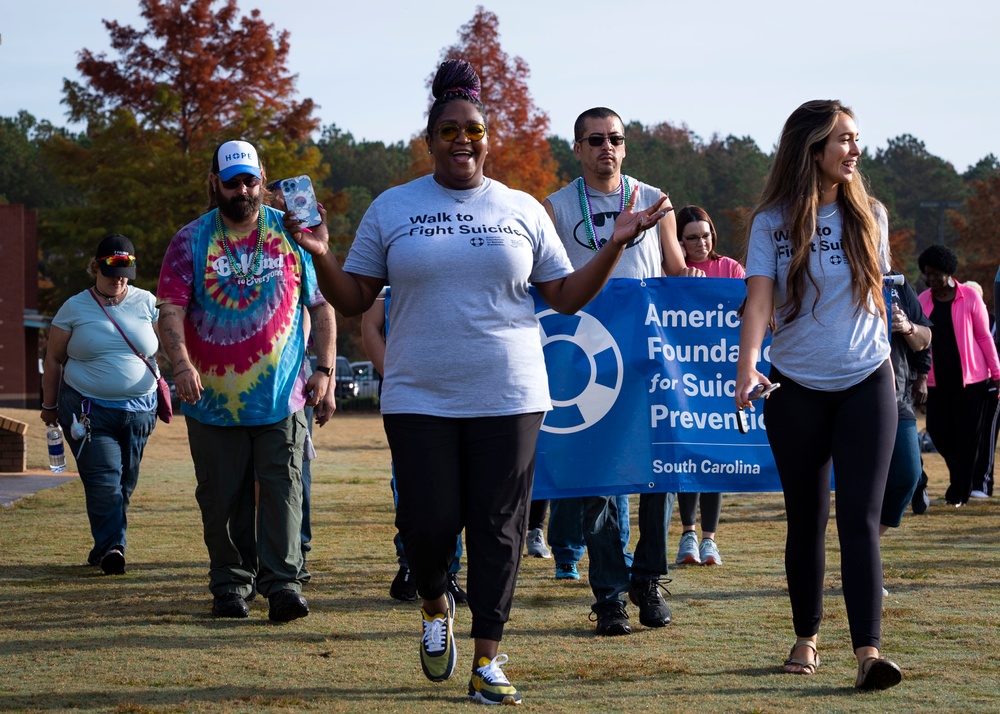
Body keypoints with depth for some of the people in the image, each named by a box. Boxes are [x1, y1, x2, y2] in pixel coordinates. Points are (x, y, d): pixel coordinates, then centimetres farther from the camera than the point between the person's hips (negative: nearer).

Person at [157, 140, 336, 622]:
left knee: (282, 487, -9)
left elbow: (321, 306, 10)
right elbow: (170, 308, -6)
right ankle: (230, 584, 16)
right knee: (222, 499, 5)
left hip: (283, 396, 0)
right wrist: (181, 362, -24)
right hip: (214, 398, 0)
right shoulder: (191, 240, 3)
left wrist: (324, 369, 1)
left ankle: (283, 582, -10)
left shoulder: (291, 234, 7)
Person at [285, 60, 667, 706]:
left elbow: (565, 296, 10)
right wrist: (322, 257, -11)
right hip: (420, 401, 0)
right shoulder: (392, 210, 6)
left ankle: (488, 660, 8)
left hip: (508, 398, 1)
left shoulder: (523, 211, 8)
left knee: (498, 528, 1)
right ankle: (436, 605, 28)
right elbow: (353, 300, 7)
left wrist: (616, 246, -2)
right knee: (429, 523, -5)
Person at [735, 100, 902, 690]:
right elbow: (760, 299, -14)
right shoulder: (773, 222, -3)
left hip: (866, 386, 0)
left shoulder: (869, 215, 4)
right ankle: (806, 638, 24)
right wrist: (747, 366, -29)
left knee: (861, 516, -10)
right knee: (807, 519, 8)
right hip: (797, 391, 0)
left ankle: (869, 649, -19)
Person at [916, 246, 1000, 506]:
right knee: (937, 429, -1)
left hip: (969, 376, -3)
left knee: (966, 435, -3)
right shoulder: (923, 300, 6)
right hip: (937, 377, 3)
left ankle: (960, 491, 6)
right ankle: (959, 473, 26)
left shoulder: (969, 297, -3)